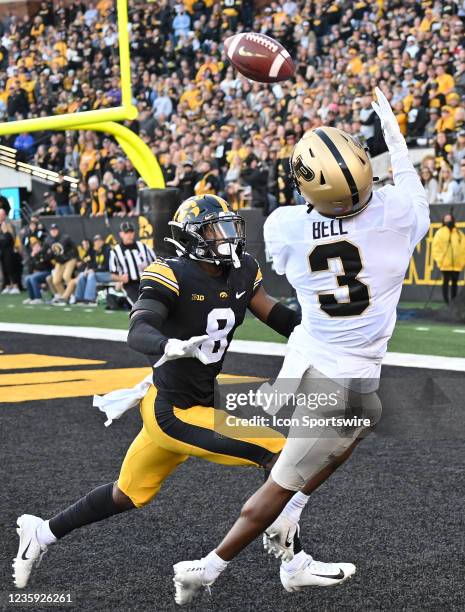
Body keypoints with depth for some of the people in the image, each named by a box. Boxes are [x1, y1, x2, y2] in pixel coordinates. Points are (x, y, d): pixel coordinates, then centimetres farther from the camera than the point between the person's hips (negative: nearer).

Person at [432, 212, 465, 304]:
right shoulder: (440, 233, -1)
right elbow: (436, 248, -5)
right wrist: (439, 260, -13)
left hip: (457, 264, 4)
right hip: (445, 264, -4)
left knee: (454, 282, 9)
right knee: (446, 282, -2)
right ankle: (446, 301, 0)